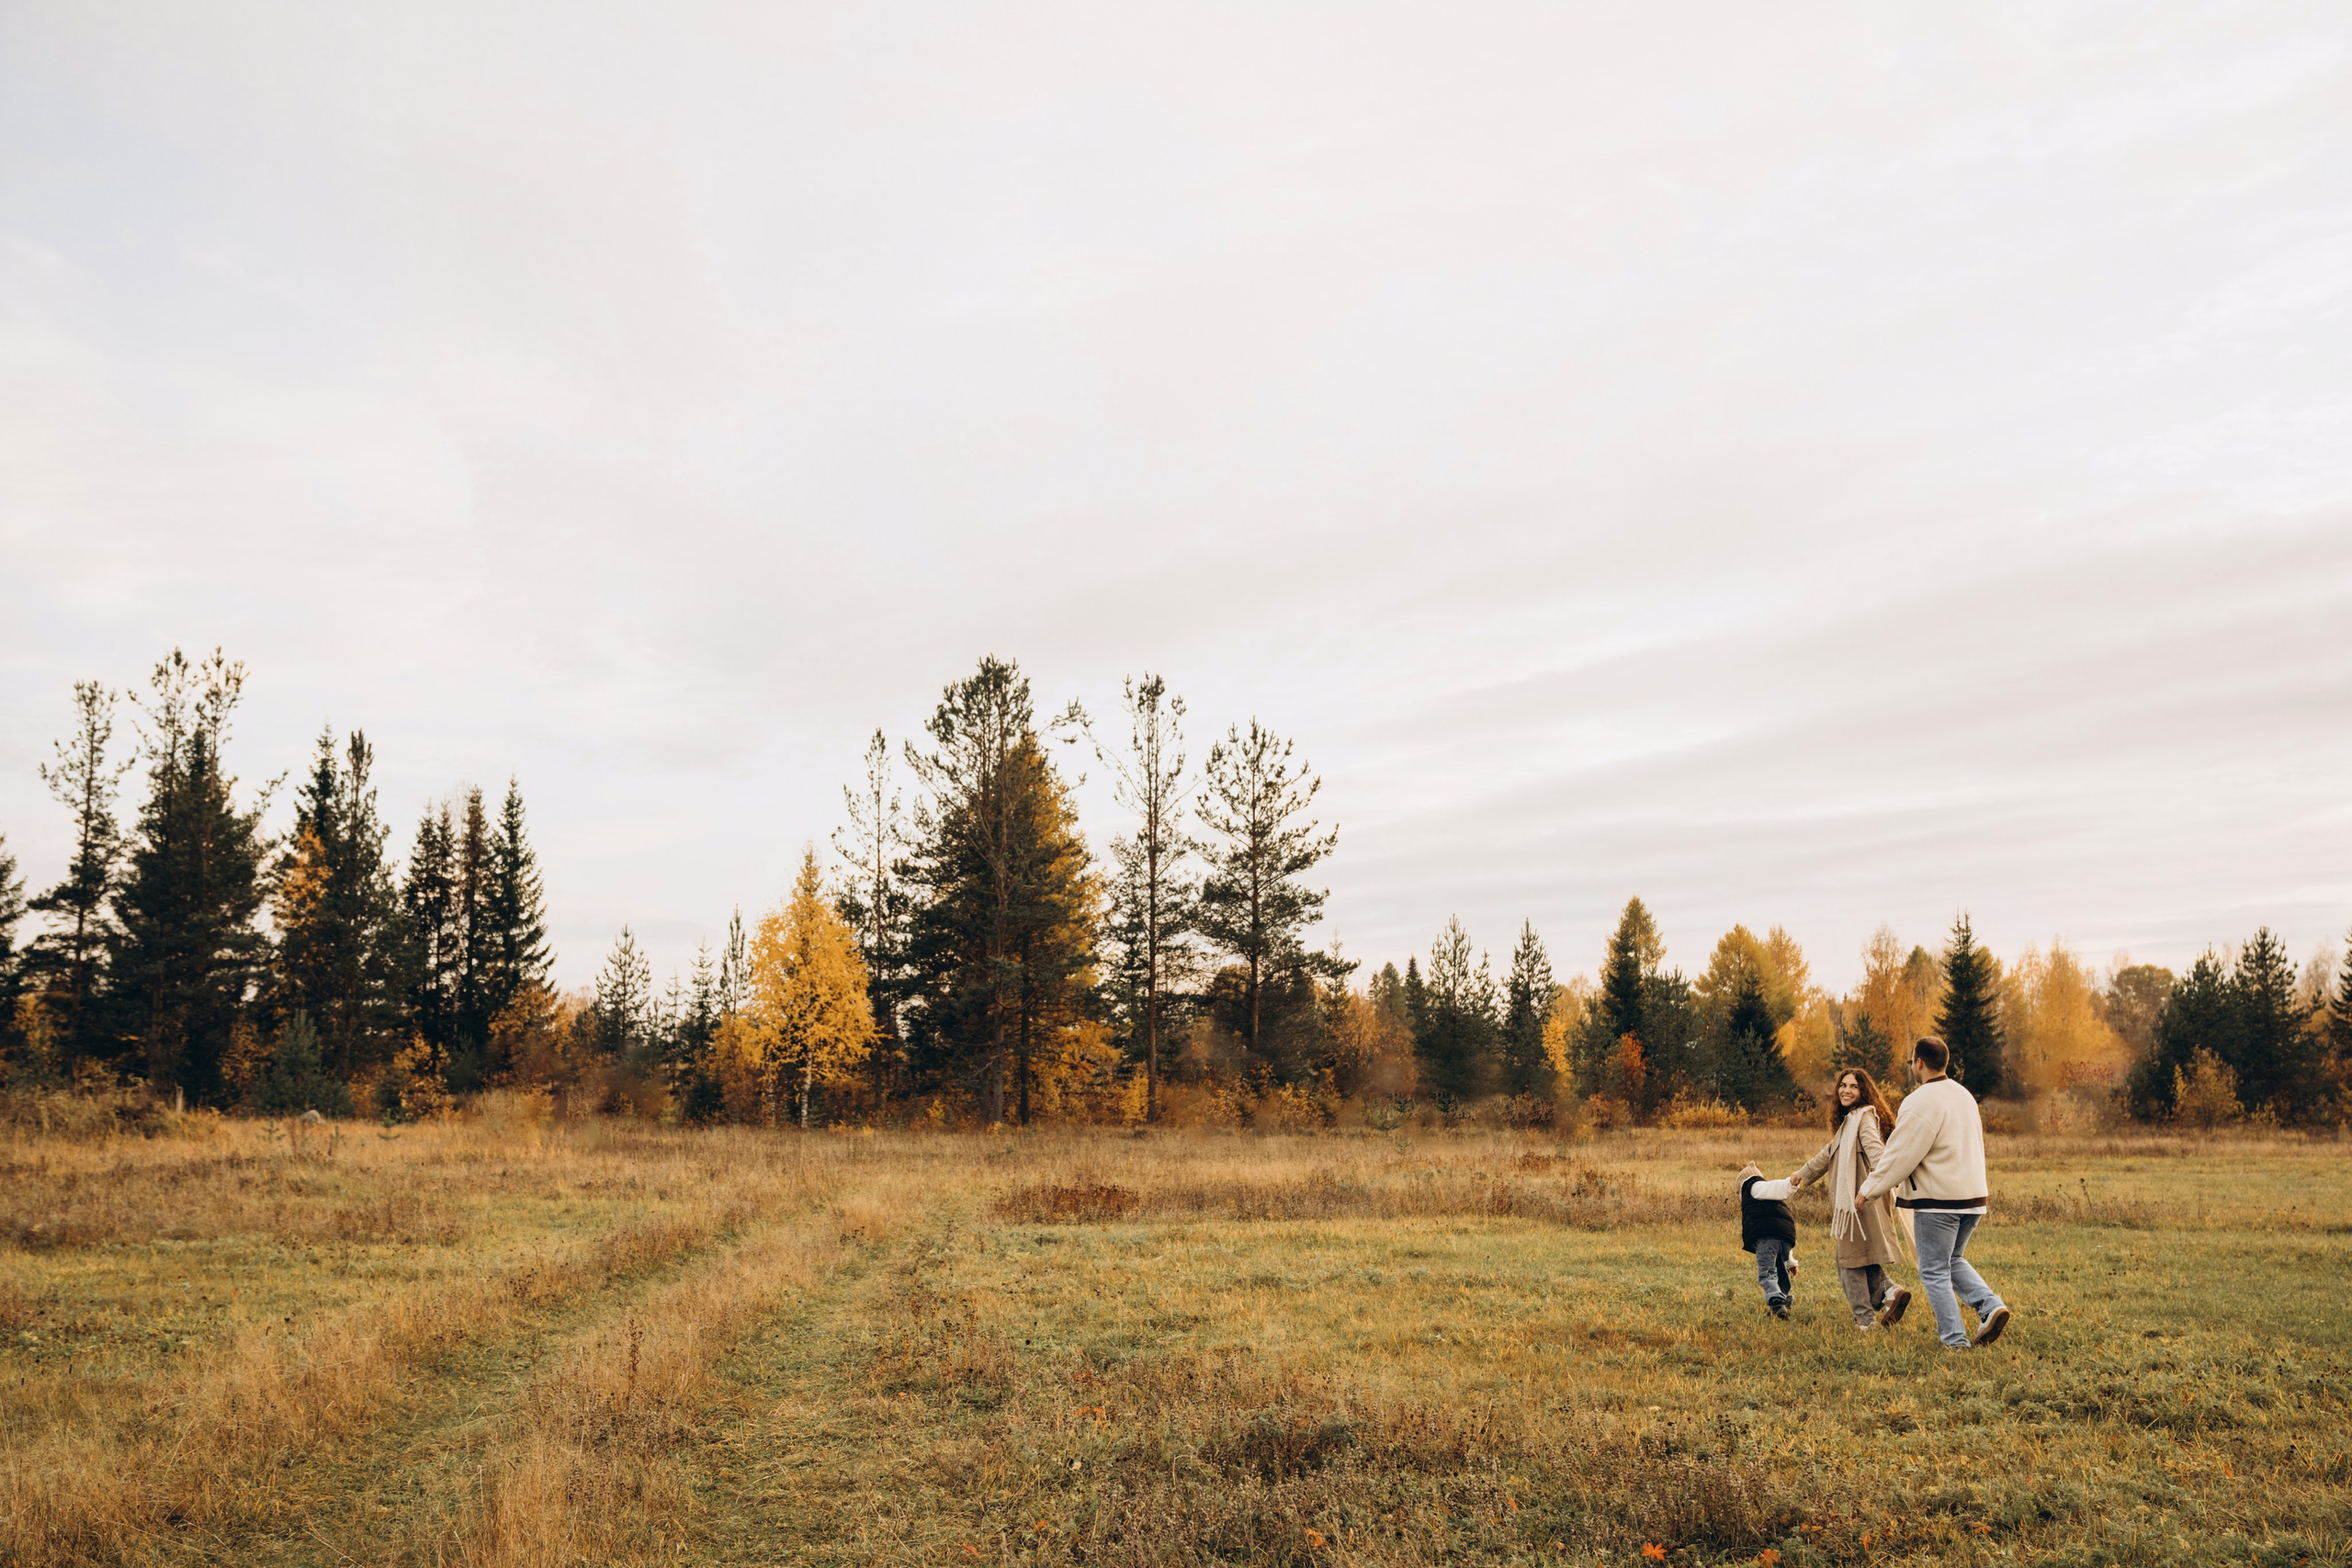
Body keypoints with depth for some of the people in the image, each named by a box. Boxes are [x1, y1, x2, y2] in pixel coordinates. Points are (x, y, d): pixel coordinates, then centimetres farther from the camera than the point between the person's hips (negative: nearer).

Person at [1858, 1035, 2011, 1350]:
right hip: (1973, 1194, 8)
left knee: (1935, 1272, 3)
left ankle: (1955, 1340, 2)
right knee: (1954, 1261, 24)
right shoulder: (1965, 1096, 12)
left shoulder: (1921, 1101, -16)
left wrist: (1869, 1189, -5)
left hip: (1937, 1200, -8)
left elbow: (1900, 1154, -15)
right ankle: (1990, 1305, 4)